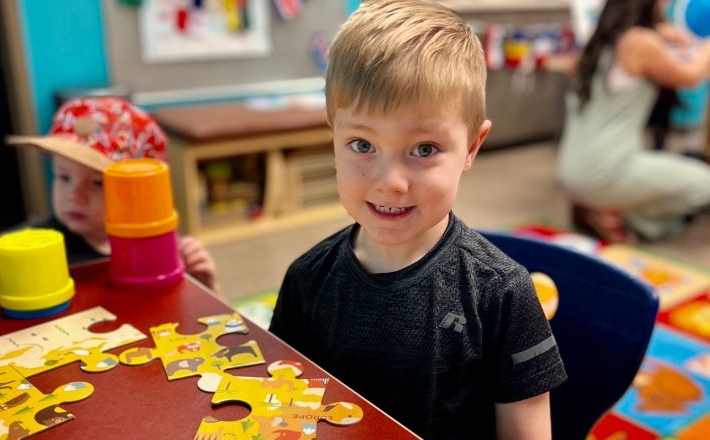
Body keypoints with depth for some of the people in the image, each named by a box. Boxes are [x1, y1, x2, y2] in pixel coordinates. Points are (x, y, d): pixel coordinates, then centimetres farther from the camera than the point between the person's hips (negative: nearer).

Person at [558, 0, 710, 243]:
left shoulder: (601, 40, 10)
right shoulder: (642, 43, -11)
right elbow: (689, 77, 8)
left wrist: (660, 36, 25)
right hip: (607, 172, -8)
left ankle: (602, 208, 7)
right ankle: (613, 214, 0)